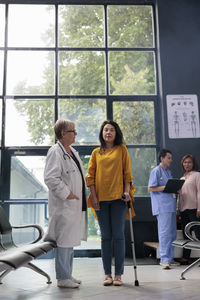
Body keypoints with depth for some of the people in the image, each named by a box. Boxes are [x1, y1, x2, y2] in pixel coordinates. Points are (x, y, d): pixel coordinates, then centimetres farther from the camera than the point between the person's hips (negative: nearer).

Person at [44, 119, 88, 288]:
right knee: (64, 241, -4)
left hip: (75, 205, 9)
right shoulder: (55, 152, -12)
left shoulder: (73, 151, 17)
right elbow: (50, 178, -21)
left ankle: (68, 275, 26)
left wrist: (83, 195, 17)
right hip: (64, 206, -9)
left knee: (71, 240, 15)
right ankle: (63, 278, 7)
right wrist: (66, 194, -18)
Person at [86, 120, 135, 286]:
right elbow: (91, 176, 7)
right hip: (101, 198, 2)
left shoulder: (122, 149, 8)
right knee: (105, 236, 6)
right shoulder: (96, 153, 12)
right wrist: (93, 196, -2)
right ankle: (107, 274, 14)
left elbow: (127, 172, 4)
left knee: (118, 235, 0)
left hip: (118, 197, -2)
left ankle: (118, 274, 8)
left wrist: (127, 191, -9)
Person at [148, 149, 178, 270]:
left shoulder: (168, 172, 22)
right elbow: (151, 188, -10)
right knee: (165, 232, -11)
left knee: (172, 233, 10)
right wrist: (166, 187, -16)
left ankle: (170, 258, 18)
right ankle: (164, 259, -7)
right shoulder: (156, 171, -4)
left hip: (171, 206, 9)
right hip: (162, 207, -9)